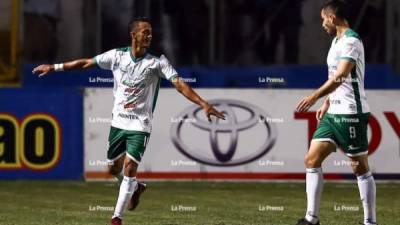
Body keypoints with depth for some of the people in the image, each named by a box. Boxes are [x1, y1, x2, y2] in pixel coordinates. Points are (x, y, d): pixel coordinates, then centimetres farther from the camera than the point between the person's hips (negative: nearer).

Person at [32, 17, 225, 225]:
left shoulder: (157, 62, -9)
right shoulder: (117, 56, -2)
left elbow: (179, 84, -16)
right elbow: (87, 63, 7)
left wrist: (203, 104, -27)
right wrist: (54, 67, 10)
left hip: (140, 126, -3)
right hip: (118, 122, 3)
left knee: (130, 168, -13)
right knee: (114, 168, 12)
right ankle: (136, 188, 44)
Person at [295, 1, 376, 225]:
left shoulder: (351, 41, -14)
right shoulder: (337, 41, 16)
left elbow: (340, 76, -27)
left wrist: (315, 96, -34)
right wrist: (327, 103, 22)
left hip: (351, 114, -9)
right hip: (333, 113, 9)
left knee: (361, 168, -3)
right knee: (312, 160, 2)